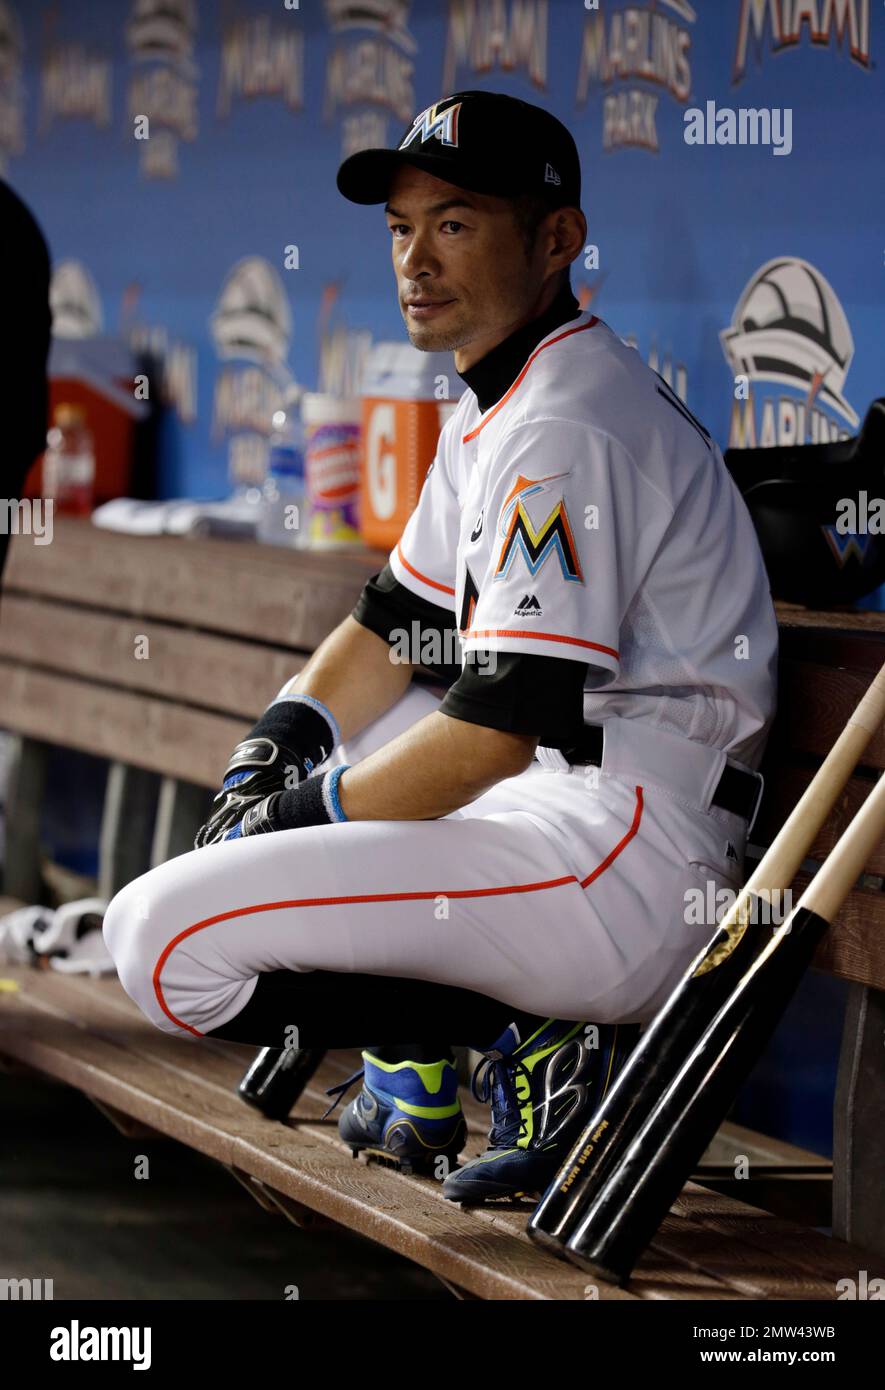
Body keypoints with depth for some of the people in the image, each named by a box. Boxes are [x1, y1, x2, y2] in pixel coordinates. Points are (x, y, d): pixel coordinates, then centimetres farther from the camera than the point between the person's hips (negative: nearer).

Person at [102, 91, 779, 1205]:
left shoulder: (567, 423, -16)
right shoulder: (496, 405, 18)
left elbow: (506, 721, -22)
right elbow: (397, 619, 25)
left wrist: (317, 808, -9)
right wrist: (276, 747, 7)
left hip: (628, 856, -11)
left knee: (164, 939, -17)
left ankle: (522, 1045, -8)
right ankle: (415, 1083, 19)